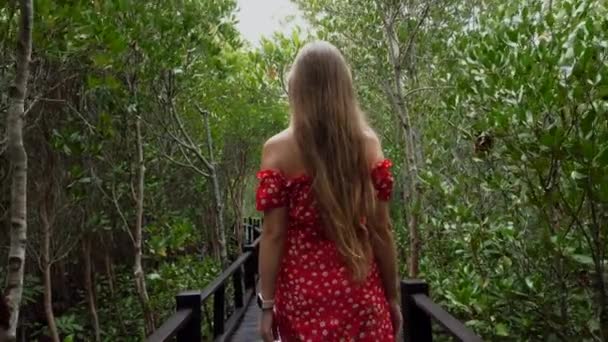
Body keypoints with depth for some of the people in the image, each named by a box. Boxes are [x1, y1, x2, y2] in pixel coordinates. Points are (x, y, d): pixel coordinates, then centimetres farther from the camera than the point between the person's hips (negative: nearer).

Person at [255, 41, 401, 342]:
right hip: (359, 289, 1)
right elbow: (381, 230, -2)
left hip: (304, 291, -1)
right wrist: (392, 296, 8)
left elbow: (273, 234, -9)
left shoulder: (277, 150, -8)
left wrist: (267, 303, -1)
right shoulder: (368, 144, -4)